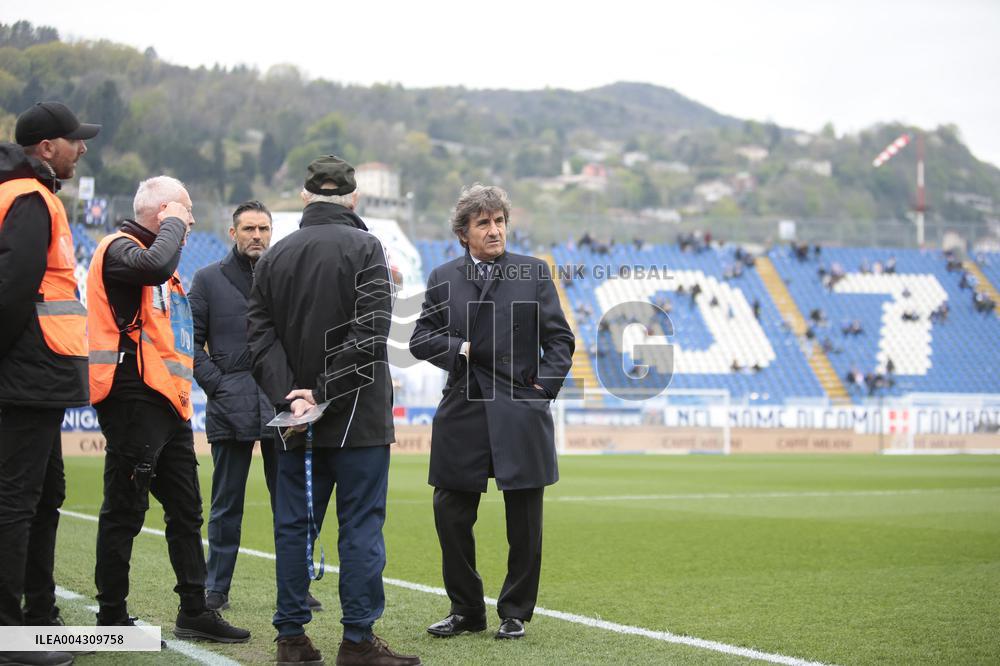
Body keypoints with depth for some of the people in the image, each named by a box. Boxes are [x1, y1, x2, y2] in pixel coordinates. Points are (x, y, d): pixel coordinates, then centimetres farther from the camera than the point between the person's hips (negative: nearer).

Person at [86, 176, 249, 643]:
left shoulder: (155, 252, 24)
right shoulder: (119, 248, -6)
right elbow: (154, 266, -31)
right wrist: (173, 223, -13)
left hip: (168, 401, 10)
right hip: (134, 399, -10)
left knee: (186, 510, 12)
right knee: (125, 511, -5)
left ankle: (194, 612, 19)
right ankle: (112, 618, 2)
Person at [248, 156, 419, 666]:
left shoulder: (274, 256, 10)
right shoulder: (364, 247, -6)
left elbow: (260, 335, 2)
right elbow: (370, 331, -15)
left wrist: (288, 393, -6)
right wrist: (326, 393, -12)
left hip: (296, 419, 5)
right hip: (359, 415, -5)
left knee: (293, 525, 9)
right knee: (361, 527, -1)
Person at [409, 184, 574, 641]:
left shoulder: (533, 273, 5)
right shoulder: (443, 278, 9)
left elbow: (560, 338, 5)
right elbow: (420, 338, 7)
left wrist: (545, 386, -6)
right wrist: (458, 349, -9)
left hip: (520, 415, -1)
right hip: (462, 414, 1)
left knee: (524, 524, 3)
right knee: (451, 516, 3)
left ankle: (515, 613, 16)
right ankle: (466, 611, 17)